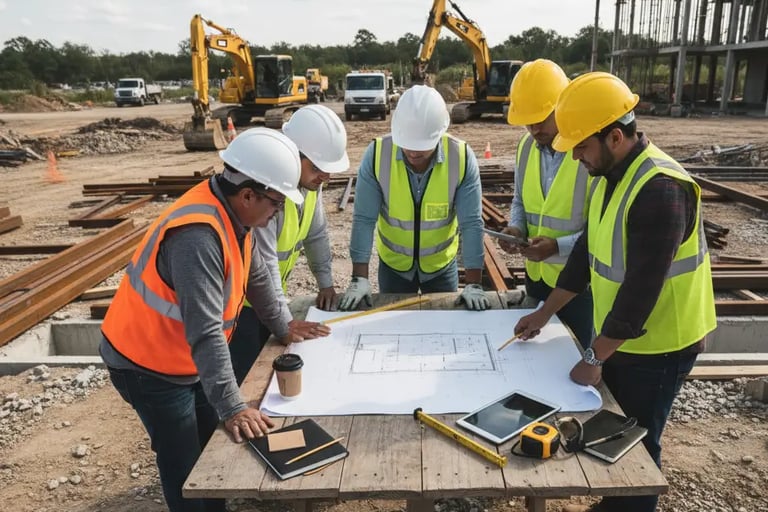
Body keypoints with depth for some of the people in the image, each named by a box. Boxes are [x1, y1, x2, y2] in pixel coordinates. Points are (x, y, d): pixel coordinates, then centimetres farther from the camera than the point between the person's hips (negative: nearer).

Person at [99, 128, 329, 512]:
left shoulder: (233, 212, -5)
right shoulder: (198, 235, -35)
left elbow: (256, 275, 9)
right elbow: (205, 332, -37)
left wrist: (281, 328, 19)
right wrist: (232, 407, -36)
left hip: (187, 358, 9)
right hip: (148, 365, -8)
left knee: (213, 446, 19)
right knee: (186, 468, 4)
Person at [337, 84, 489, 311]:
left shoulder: (461, 157, -21)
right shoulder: (377, 154, -21)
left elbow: (471, 223, -19)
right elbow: (364, 219, -18)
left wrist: (473, 284, -21)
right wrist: (359, 279, -21)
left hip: (441, 265, 0)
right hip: (393, 264, 0)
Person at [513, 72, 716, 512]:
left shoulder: (660, 189, -28)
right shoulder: (612, 175, 2)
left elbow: (641, 290, -28)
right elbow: (588, 251, 10)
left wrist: (593, 357, -19)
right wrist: (545, 313, 10)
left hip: (656, 347, -8)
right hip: (620, 337, 9)